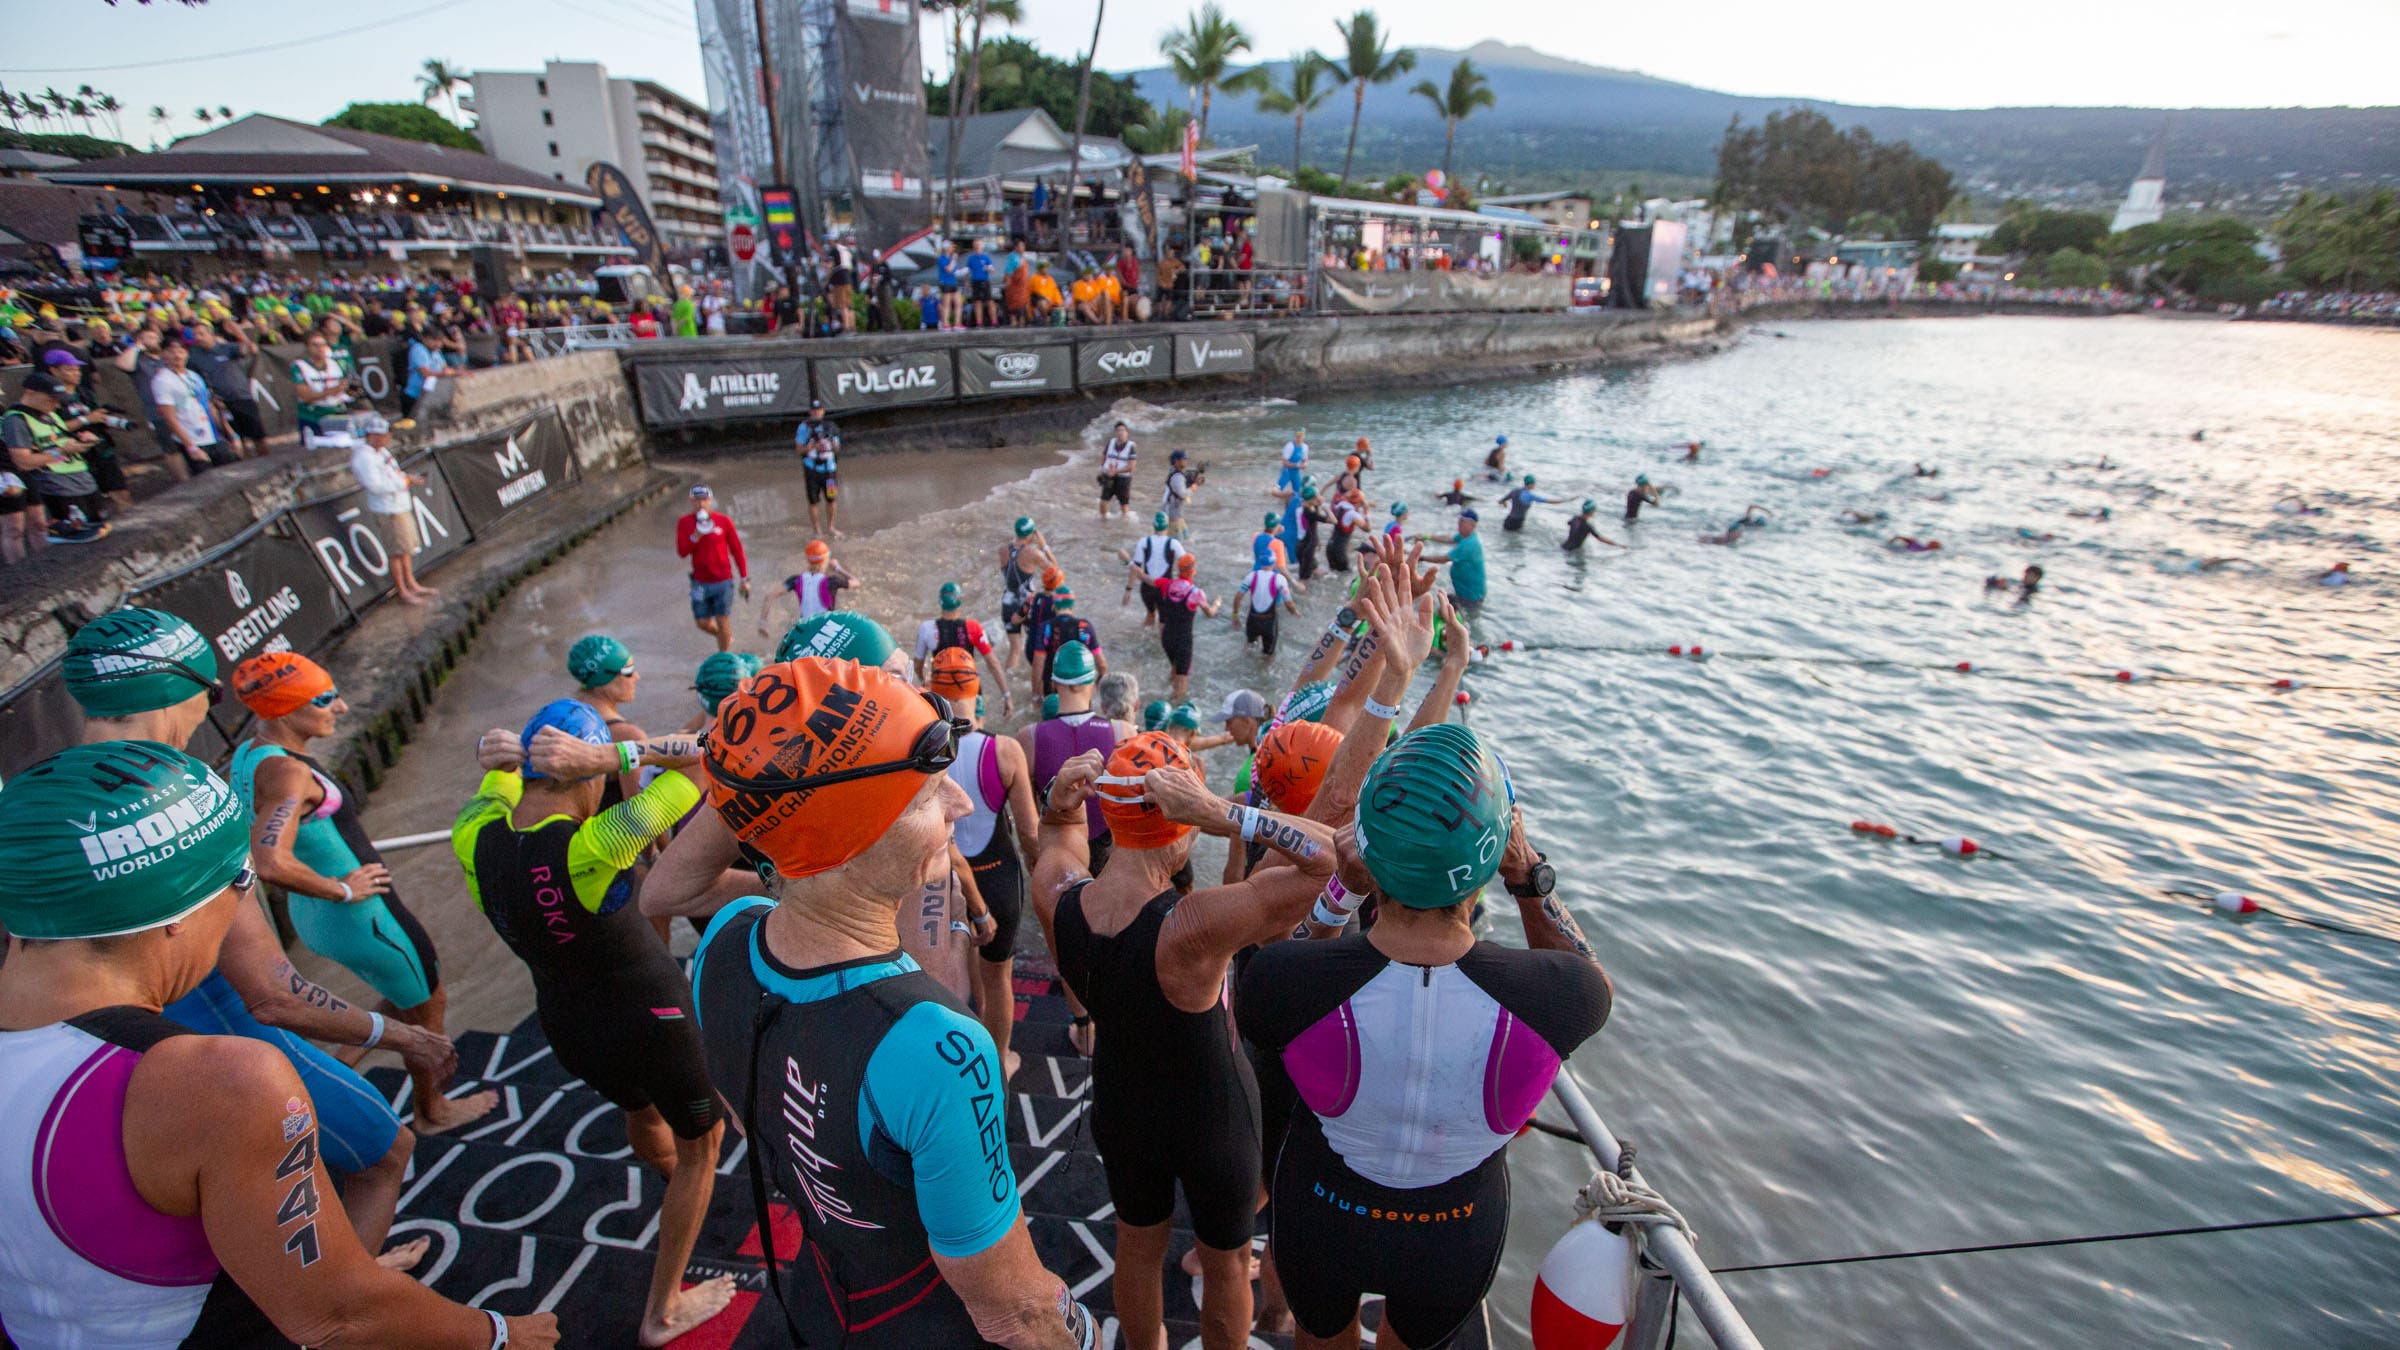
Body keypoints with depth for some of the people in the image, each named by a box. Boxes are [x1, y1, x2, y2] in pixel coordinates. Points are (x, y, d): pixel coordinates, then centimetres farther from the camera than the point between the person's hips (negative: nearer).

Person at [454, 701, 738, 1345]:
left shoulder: (474, 838, -16)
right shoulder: (593, 847, -34)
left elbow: (501, 763, 6)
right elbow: (707, 759, -30)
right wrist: (637, 752, -19)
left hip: (567, 1026, 7)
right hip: (651, 1020, -6)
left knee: (639, 1111, 36)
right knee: (700, 1142, 19)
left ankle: (676, 1179, 67)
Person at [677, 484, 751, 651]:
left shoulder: (724, 521, -5)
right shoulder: (684, 523, -2)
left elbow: (737, 551, 1)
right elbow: (681, 552, -10)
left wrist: (744, 579, 1)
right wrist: (697, 535, -25)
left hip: (723, 581, -2)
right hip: (700, 583, 2)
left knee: (722, 621, 0)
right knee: (702, 623, 7)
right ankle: (727, 638, 38)